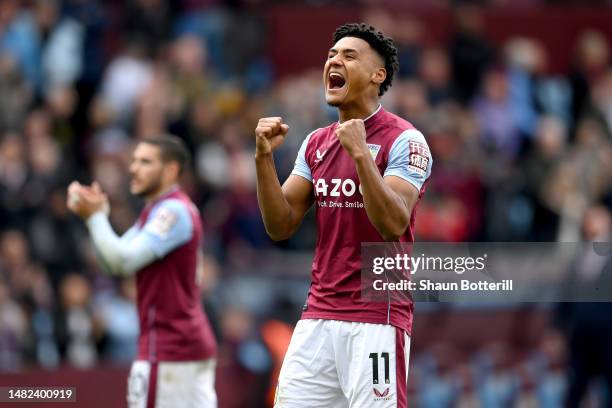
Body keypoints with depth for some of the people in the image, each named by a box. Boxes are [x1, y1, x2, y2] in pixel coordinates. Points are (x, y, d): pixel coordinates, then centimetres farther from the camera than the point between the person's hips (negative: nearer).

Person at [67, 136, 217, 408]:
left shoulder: (173, 211, -13)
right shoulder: (157, 210, 19)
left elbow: (124, 262, -21)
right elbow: (115, 264, 17)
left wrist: (95, 216, -13)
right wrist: (96, 214, 5)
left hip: (167, 347, -10)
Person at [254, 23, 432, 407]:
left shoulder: (403, 140, -8)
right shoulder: (316, 143, 12)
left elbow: (393, 225, -19)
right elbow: (280, 227, 8)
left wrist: (360, 153, -26)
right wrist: (264, 157, -4)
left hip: (377, 317, -6)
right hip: (318, 317, 6)